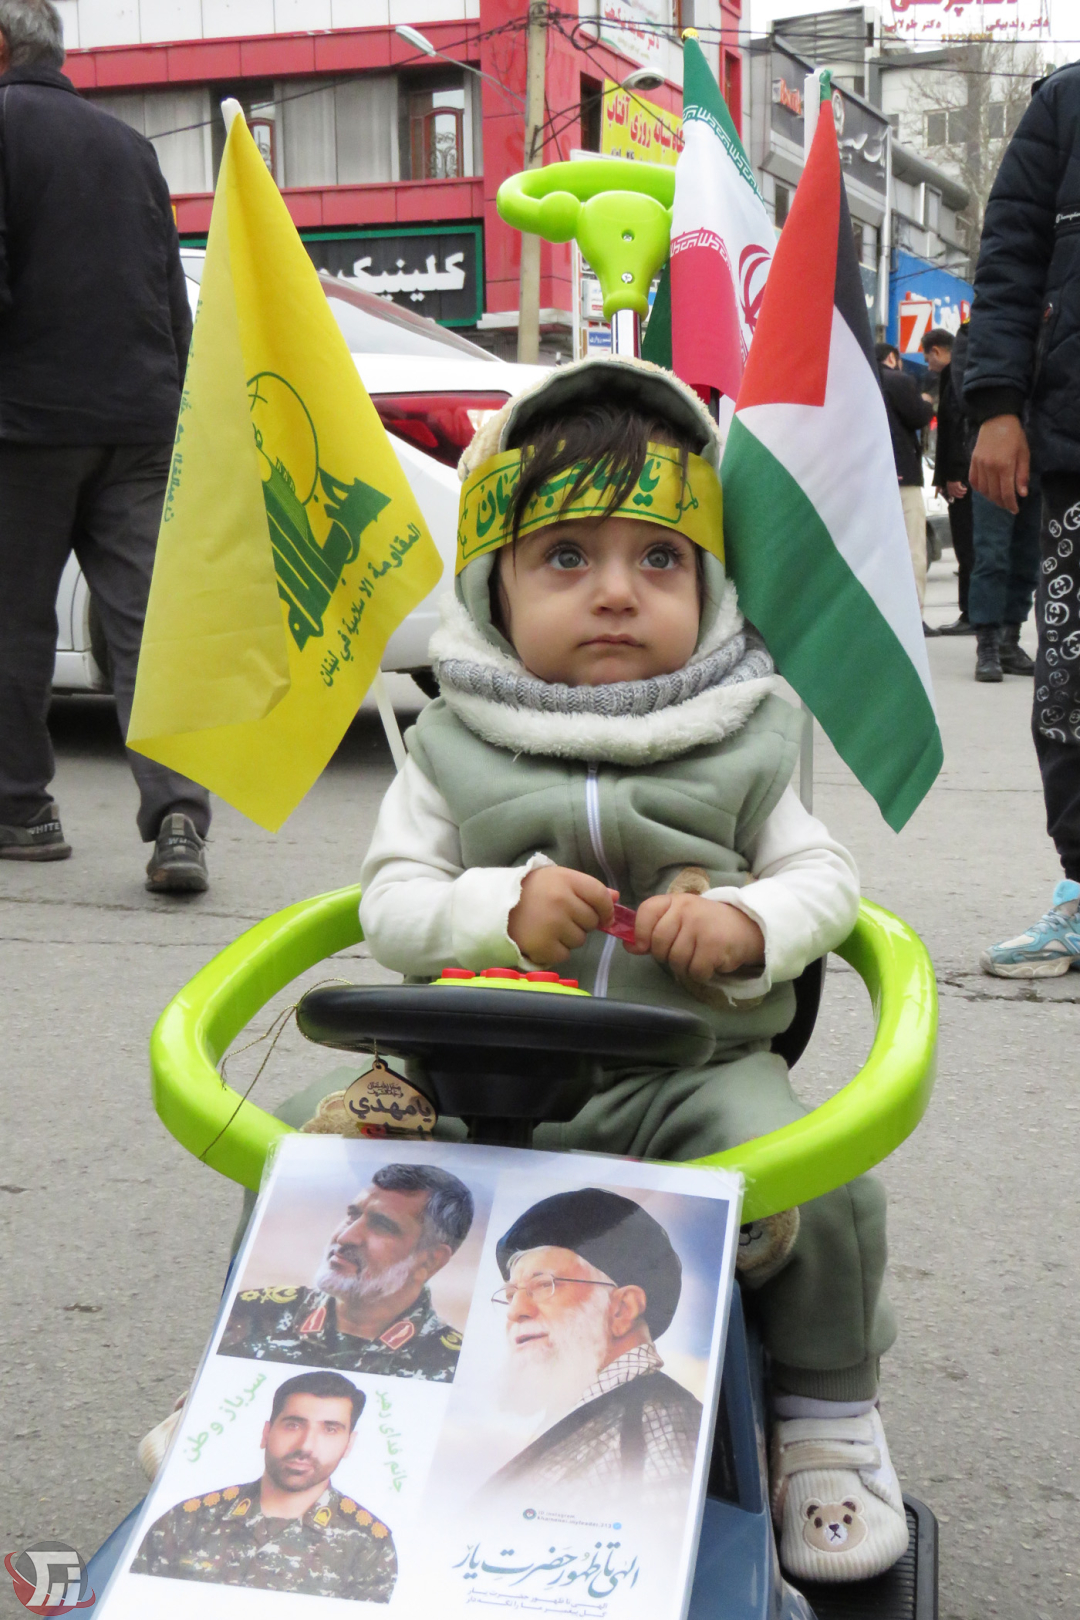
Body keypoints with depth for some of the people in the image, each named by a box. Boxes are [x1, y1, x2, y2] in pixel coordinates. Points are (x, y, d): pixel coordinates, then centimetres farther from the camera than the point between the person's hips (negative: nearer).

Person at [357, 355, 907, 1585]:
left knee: (821, 1183, -26)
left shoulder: (740, 744, 6)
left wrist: (745, 922, -17)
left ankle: (830, 1416, 1)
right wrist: (504, 907, -20)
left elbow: (825, 876, 5)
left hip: (694, 1063, 0)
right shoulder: (454, 748, 4)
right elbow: (389, 906, 0)